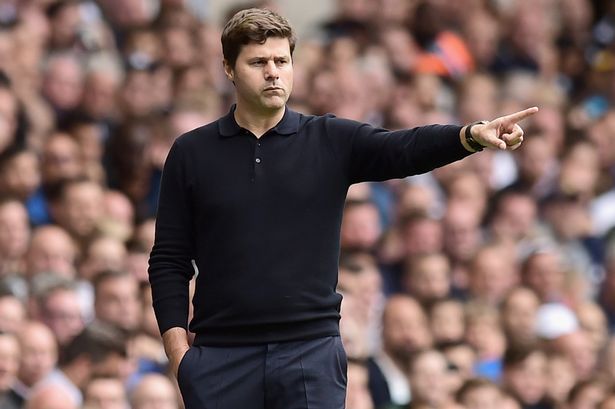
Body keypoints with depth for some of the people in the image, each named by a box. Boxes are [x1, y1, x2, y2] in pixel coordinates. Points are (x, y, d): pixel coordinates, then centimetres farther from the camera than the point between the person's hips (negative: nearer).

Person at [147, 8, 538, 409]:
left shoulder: (332, 141, 4)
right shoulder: (191, 153, 5)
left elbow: (403, 149, -13)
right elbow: (169, 259, 6)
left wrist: (472, 134, -32)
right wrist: (178, 349, -4)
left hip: (311, 350, 0)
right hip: (220, 356, 0)